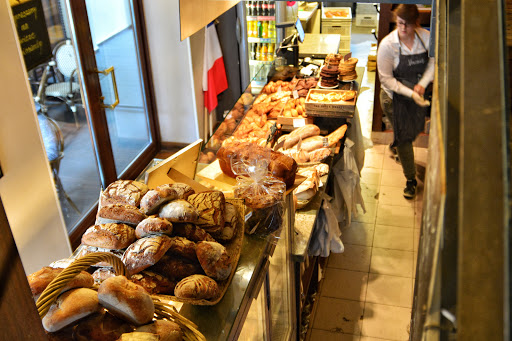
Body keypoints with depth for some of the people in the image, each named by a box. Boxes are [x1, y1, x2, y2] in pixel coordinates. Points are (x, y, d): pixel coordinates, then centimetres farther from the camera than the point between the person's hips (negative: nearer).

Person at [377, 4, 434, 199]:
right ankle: (411, 179, 17)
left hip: (419, 94, 4)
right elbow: (386, 79, -18)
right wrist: (410, 93, -25)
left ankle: (396, 145, 57)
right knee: (404, 136, 3)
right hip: (395, 96, -4)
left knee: (414, 130, 21)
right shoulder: (387, 44, -21)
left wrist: (422, 84, -13)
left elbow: (434, 62, 3)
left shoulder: (426, 37, -10)